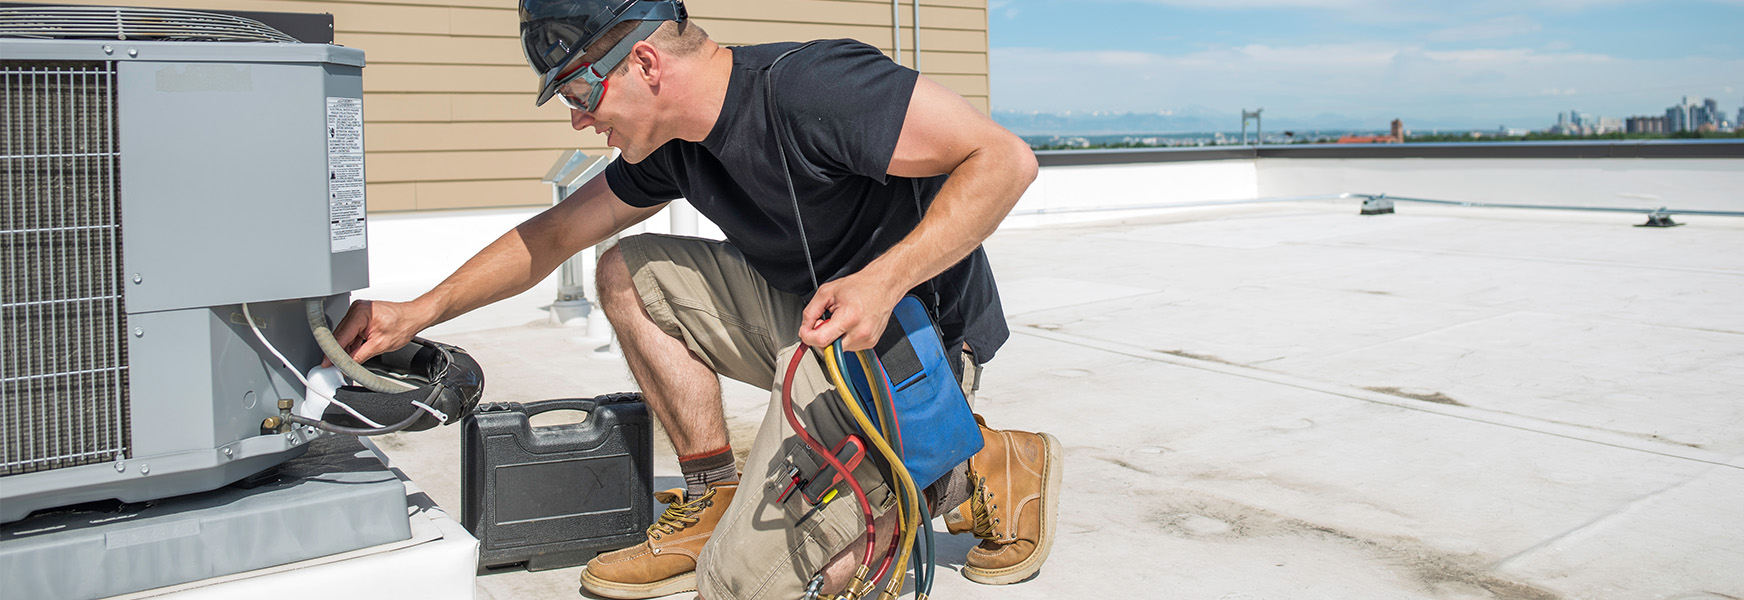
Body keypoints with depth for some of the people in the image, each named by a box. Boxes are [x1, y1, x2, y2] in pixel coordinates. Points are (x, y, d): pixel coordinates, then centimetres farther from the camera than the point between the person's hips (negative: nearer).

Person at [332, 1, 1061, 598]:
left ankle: (982, 472, 0)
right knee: (630, 275, 2)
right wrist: (419, 312, 12)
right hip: (812, 320, 8)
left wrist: (884, 279, -35)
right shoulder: (672, 144, 3)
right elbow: (552, 235, 16)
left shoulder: (807, 88, -25)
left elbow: (1005, 159, -25)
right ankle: (715, 502, 5)